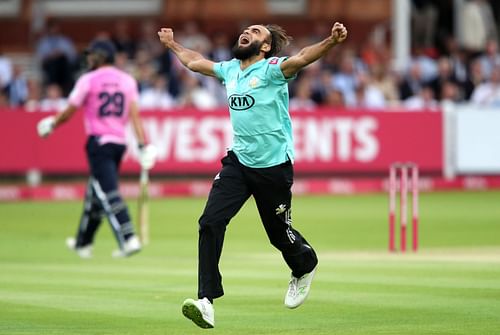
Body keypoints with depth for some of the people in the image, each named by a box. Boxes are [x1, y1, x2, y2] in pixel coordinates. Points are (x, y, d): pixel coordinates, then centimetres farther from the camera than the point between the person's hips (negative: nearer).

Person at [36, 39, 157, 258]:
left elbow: (69, 113, 0)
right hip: (120, 142, 6)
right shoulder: (127, 80, 8)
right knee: (95, 193, 18)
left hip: (99, 141, -6)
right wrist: (143, 145, -3)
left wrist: (51, 125, 18)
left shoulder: (88, 80, -6)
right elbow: (134, 114, 0)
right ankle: (83, 243, 29)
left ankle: (128, 239, -25)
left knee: (108, 193, -11)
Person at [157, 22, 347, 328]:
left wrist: (331, 41, -48)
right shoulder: (230, 70, 9)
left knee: (280, 234, 9)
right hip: (238, 162, 5)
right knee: (211, 222, -14)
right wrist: (172, 44, 42)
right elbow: (194, 61, 30)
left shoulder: (272, 68, -10)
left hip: (274, 166, -5)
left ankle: (305, 268, 44)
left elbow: (303, 58, -30)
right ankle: (207, 301, -18)